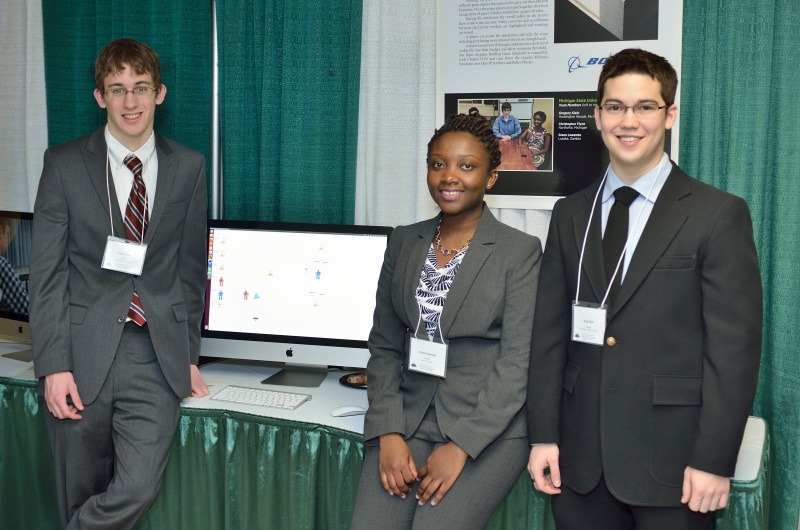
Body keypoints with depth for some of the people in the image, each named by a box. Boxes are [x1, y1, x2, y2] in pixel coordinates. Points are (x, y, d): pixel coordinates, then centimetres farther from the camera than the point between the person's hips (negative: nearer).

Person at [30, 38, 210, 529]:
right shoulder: (64, 163, 1)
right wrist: (53, 364, -8)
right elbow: (48, 271, -1)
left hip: (158, 357, 1)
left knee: (137, 490, -9)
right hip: (83, 356, -1)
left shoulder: (189, 167, 7)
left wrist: (188, 355, 9)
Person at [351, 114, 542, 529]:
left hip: (489, 428, -3)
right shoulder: (403, 242, 8)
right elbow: (384, 346, 7)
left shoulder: (520, 252, -5)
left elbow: (518, 362, -10)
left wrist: (460, 446, -16)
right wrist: (388, 433, -6)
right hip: (409, 416, 4)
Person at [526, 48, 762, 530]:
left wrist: (714, 460, -11)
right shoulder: (570, 215, 8)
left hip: (671, 463, -3)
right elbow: (550, 332, 7)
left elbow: (735, 348, -7)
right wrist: (543, 435, 2)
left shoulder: (720, 215, -4)